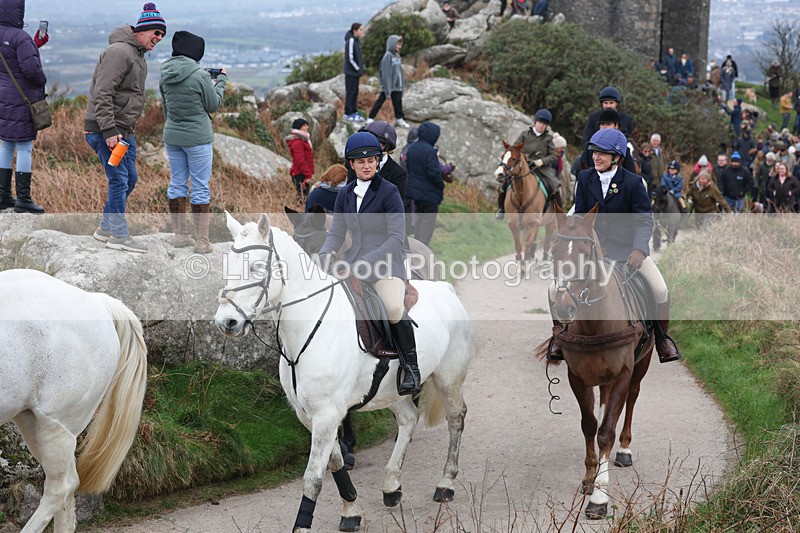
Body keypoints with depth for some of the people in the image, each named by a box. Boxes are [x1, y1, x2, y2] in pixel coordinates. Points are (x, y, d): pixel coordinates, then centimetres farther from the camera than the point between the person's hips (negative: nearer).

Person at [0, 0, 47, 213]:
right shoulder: (20, 38, -19)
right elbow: (31, 68, -23)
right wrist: (42, 82, -3)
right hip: (21, 100, -8)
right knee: (24, 148, -2)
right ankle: (23, 199, 1)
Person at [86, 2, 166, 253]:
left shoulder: (138, 56, 17)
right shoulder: (120, 52, -18)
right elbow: (102, 94, -24)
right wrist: (109, 131, -27)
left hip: (122, 129, 10)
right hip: (104, 129, -10)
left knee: (130, 178, 14)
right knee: (119, 179, -7)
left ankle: (106, 228, 24)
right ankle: (119, 236, 0)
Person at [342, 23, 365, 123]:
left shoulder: (357, 40, 10)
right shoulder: (350, 41, -17)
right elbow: (350, 58, -20)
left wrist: (360, 68, 8)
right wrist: (357, 68, -13)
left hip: (356, 72, 9)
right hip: (351, 72, -9)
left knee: (355, 92, 13)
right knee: (350, 92, -3)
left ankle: (354, 112, 20)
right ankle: (348, 114, 3)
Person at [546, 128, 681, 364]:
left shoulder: (633, 182, -8)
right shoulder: (585, 178, 2)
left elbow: (645, 220, -10)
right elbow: (579, 216, 6)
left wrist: (638, 249, -27)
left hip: (627, 247, -2)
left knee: (661, 291, -18)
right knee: (555, 289, -12)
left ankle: (663, 338, 8)